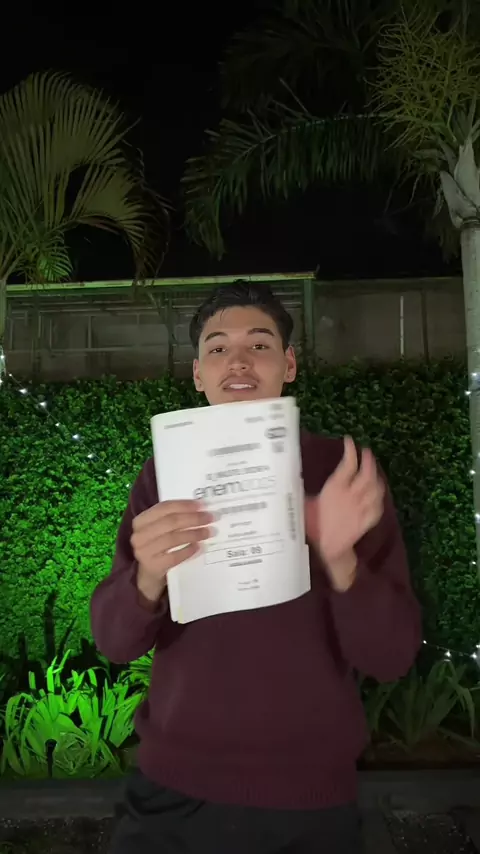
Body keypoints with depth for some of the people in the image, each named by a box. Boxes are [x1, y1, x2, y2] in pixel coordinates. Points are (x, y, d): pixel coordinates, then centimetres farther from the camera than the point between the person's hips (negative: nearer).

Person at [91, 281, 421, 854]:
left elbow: (392, 657, -12)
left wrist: (341, 559, -31)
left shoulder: (346, 472, -10)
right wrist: (148, 578, -29)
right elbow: (113, 642, -7)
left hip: (309, 803, 0)